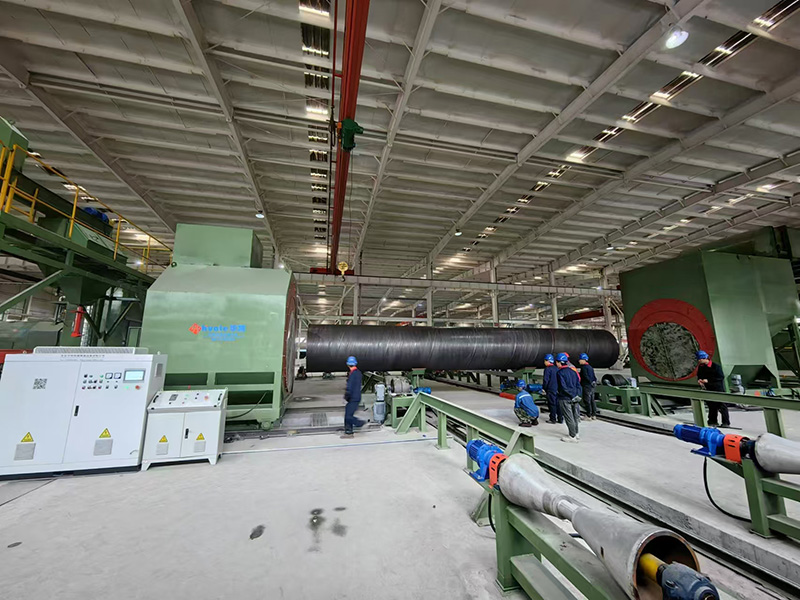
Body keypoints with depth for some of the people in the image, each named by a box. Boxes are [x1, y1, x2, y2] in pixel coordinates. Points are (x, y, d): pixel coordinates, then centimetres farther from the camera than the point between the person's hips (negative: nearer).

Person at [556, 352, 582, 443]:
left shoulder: (561, 372, -16)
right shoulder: (573, 370, 5)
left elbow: (564, 387, -19)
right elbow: (578, 383, 7)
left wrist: (572, 396, -11)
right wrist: (577, 395, 7)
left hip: (565, 399, -7)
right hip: (574, 398, 7)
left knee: (569, 417, 2)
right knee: (574, 416, 18)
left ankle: (573, 437, 9)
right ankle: (576, 433, 31)